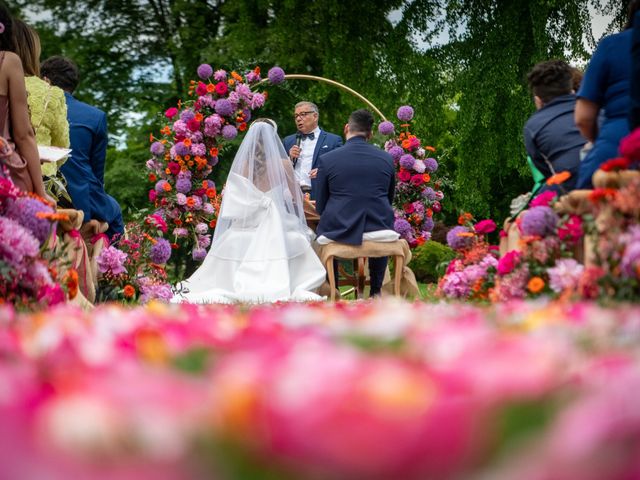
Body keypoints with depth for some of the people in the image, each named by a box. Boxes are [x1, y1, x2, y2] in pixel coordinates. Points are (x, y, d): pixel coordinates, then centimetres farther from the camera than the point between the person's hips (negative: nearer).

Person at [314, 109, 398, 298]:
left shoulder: (327, 159, -5)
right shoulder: (387, 159, 1)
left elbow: (320, 207, 3)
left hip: (339, 231, -2)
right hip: (380, 230, 2)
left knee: (322, 233, 33)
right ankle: (375, 291, 36)